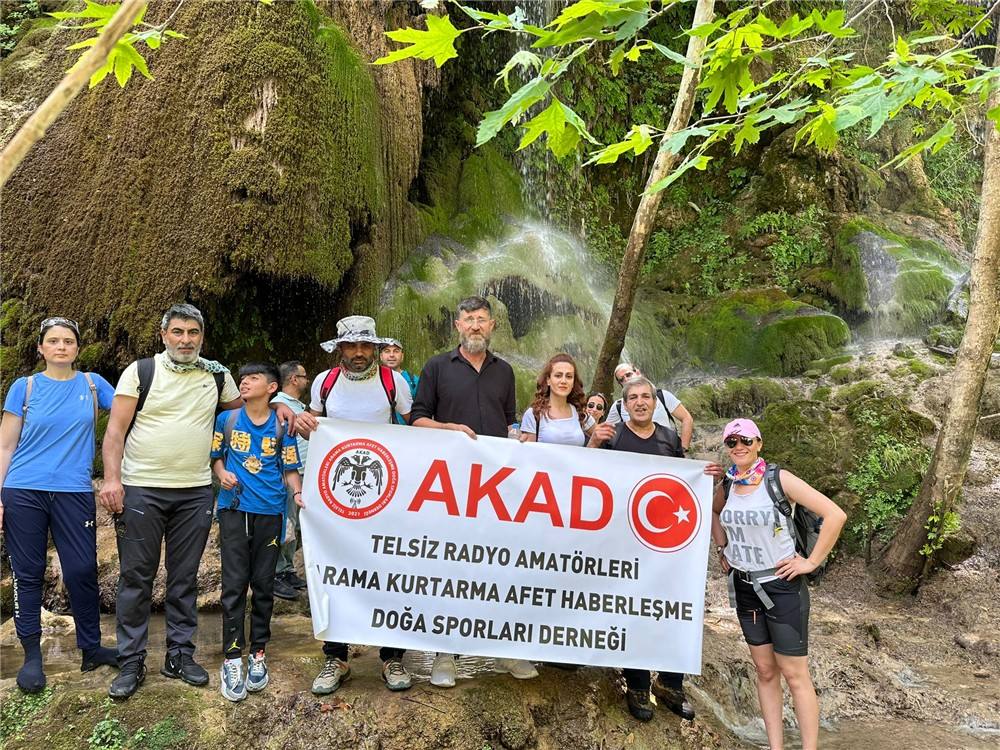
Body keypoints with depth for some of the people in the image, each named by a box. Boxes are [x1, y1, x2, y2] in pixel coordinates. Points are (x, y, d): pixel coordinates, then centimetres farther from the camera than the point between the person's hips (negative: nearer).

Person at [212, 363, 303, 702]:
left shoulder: (281, 426, 3)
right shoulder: (226, 419, 4)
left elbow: (290, 470, 5)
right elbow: (216, 456, 13)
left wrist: (298, 493, -13)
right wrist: (222, 473, -7)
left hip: (270, 512, 0)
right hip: (234, 509, 0)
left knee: (263, 584, 7)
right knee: (234, 584, -3)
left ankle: (258, 654, 19)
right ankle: (232, 658, 4)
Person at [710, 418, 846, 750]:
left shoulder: (779, 479, -15)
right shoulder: (727, 483, 1)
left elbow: (835, 514, -18)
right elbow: (714, 512, 24)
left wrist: (811, 562, -16)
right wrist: (722, 548, 12)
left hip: (781, 585, -5)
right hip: (744, 586, 5)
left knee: (794, 674, 1)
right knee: (765, 671, 13)